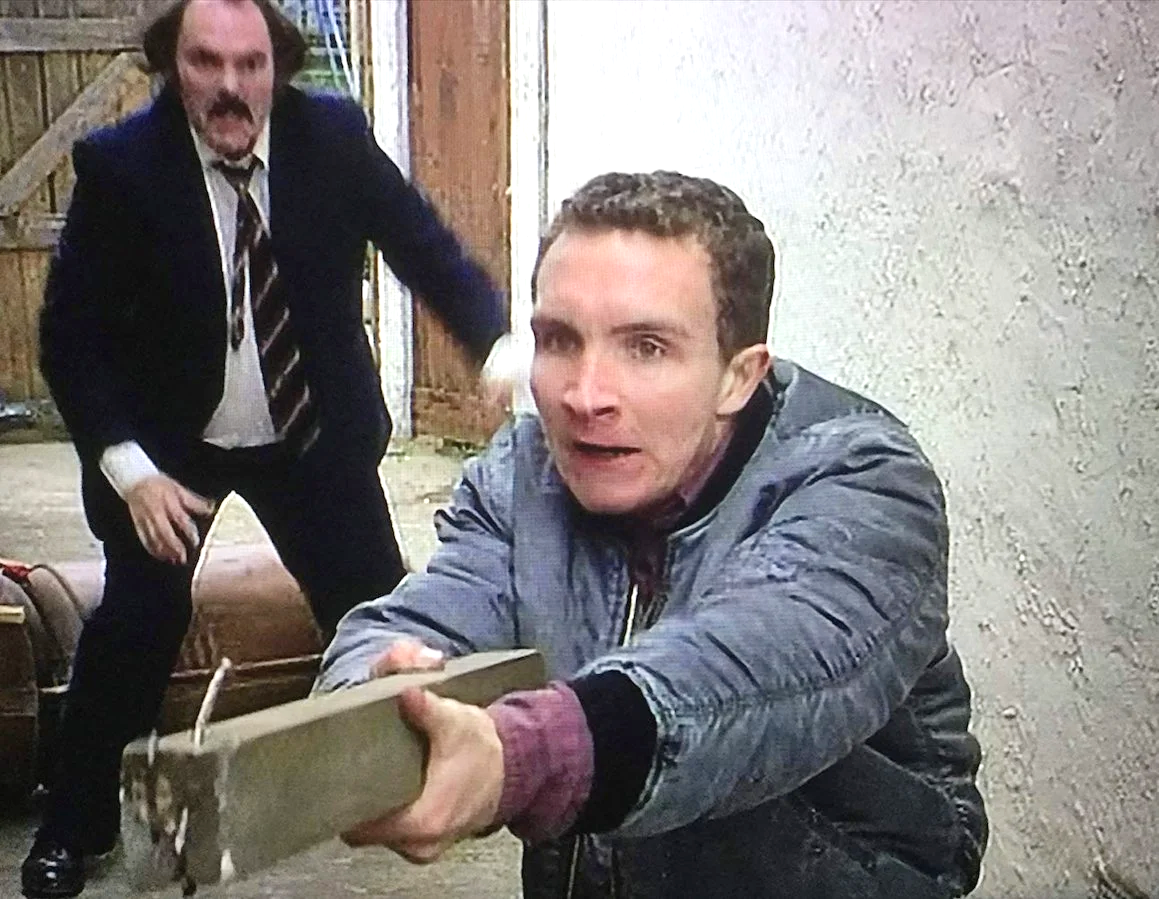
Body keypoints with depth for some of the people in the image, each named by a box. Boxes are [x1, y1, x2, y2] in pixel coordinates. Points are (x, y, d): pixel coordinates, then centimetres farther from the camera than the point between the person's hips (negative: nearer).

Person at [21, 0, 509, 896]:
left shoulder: (335, 136, -13)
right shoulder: (120, 165, -17)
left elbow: (427, 248, -10)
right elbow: (72, 334, -12)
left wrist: (502, 339, -29)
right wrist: (128, 468, -22)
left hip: (319, 433, 2)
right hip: (170, 445, -2)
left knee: (377, 611, 5)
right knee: (137, 620, -8)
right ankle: (75, 825, 15)